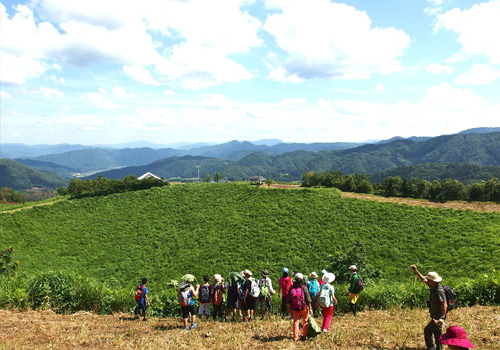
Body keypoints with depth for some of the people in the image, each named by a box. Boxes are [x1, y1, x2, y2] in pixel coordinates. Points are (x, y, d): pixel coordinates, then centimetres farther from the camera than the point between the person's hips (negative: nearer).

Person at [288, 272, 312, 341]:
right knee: (305, 321, 19)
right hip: (304, 307, -2)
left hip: (294, 308, 2)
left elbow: (288, 300, 4)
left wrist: (290, 308, 15)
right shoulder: (304, 288, -13)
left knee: (296, 321, 13)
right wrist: (310, 308, -1)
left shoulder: (291, 288, -3)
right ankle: (304, 335, 17)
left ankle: (295, 337, 15)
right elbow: (308, 299, -11)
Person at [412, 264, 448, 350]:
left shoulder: (439, 291, -25)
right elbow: (423, 279, 13)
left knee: (427, 330, -8)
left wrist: (442, 318, -29)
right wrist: (416, 271, 7)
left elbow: (444, 305, -26)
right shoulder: (432, 286, 1)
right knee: (437, 333, 18)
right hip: (435, 316, 9)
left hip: (439, 317, -9)